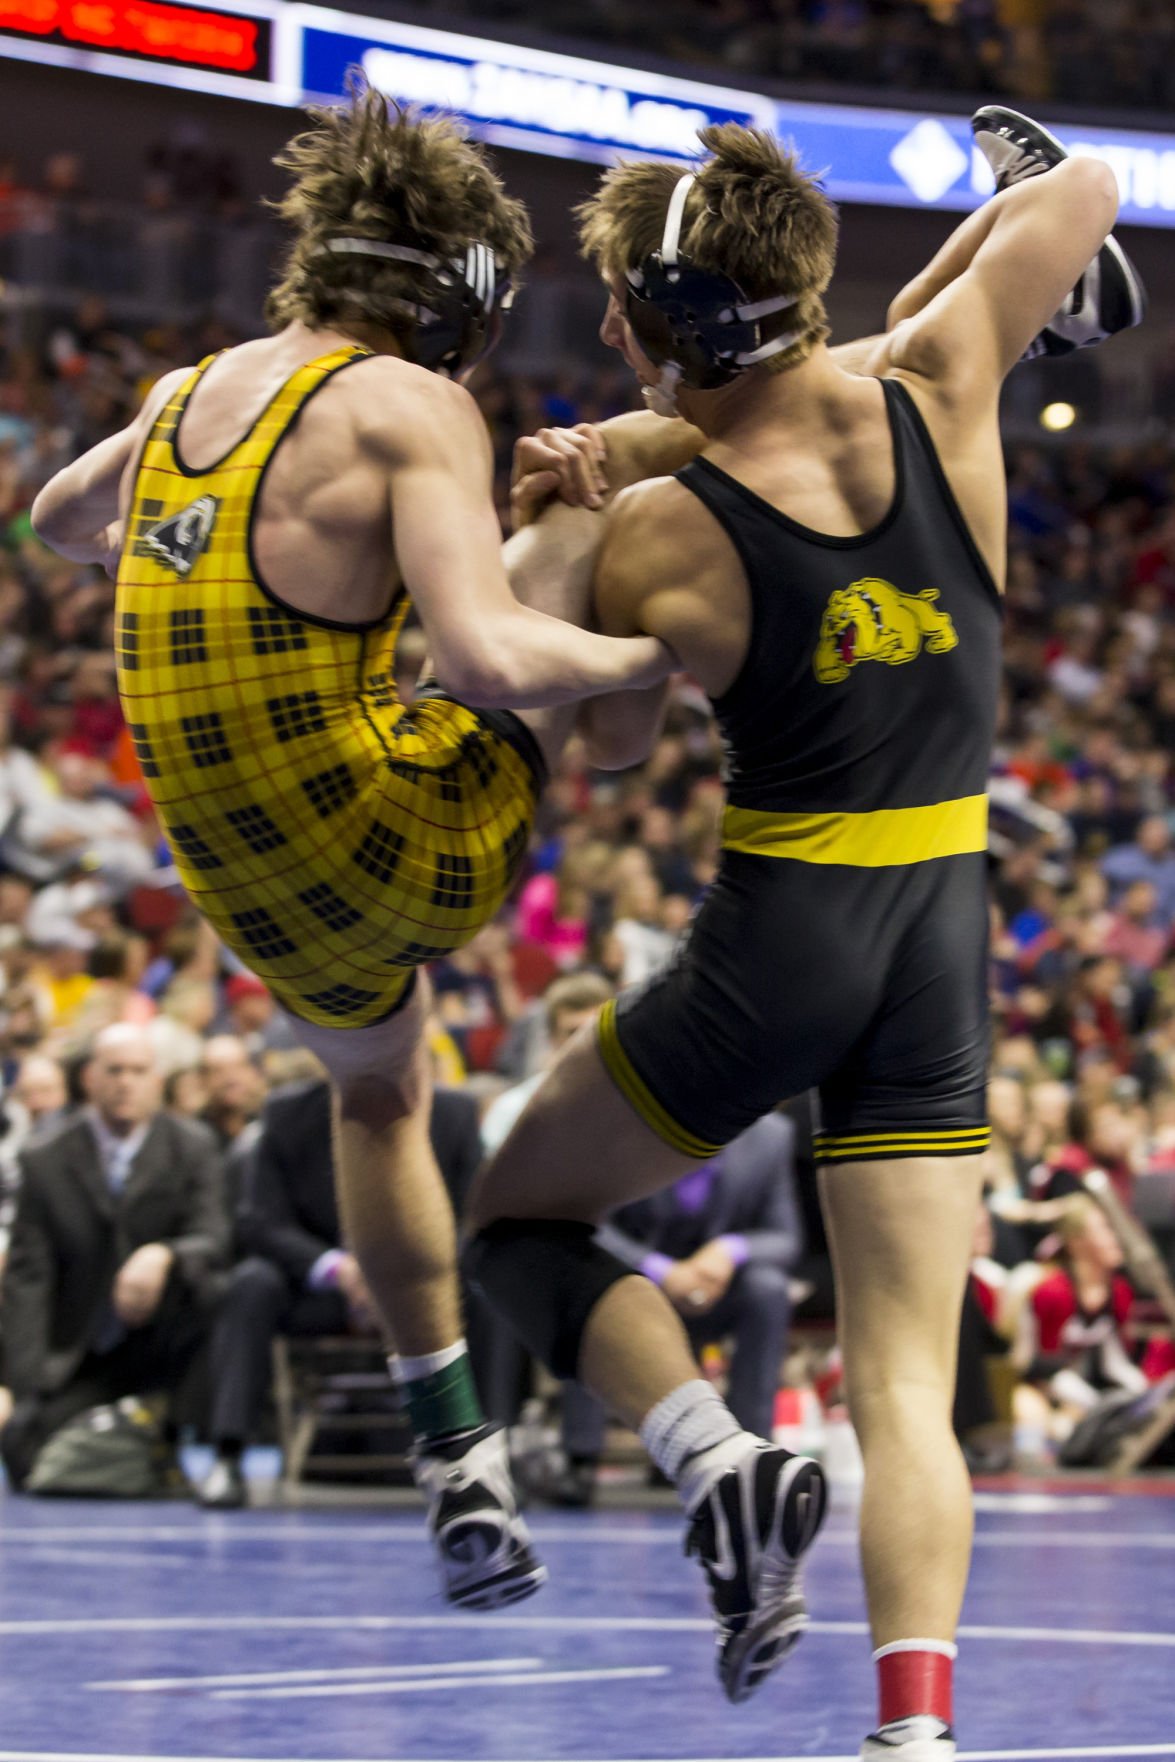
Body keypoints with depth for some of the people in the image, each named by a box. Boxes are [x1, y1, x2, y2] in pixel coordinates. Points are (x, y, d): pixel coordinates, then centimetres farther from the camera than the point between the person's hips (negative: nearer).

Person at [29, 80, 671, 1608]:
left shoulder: (189, 392, 6)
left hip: (245, 887, 7)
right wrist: (650, 656, -12)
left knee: (379, 1089, 35)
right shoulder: (414, 409, -15)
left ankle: (458, 1457, 37)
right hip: (387, 836, -7)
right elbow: (487, 661, -27)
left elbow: (59, 522, 27)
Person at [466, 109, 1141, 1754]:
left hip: (777, 939, -4)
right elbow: (1081, 189, 11)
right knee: (906, 1385, 4)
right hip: (944, 939, 4)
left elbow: (619, 735, 8)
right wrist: (890, 337, 21)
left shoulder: (655, 536, -13)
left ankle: (718, 1460, -4)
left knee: (522, 1217, 19)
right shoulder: (937, 394, -6)